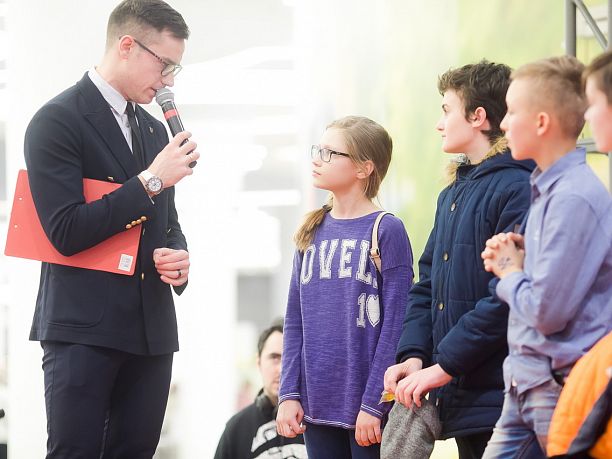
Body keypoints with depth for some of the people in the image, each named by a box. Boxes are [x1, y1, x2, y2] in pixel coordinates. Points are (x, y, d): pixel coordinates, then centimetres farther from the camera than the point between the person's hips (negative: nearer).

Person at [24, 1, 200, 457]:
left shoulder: (155, 130, 17)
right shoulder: (58, 120, -7)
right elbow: (66, 232, -16)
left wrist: (178, 257, 3)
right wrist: (151, 181, -15)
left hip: (151, 329, 7)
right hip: (84, 327, -7)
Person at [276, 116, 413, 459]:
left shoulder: (387, 231, -6)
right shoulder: (312, 232, 11)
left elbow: (394, 326, -10)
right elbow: (295, 321, 12)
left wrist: (373, 404, -14)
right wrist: (289, 394, 3)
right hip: (318, 406, 5)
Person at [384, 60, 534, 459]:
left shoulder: (517, 189, -13)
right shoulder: (453, 194, 18)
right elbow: (428, 286, 19)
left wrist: (444, 366, -18)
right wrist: (413, 354, 2)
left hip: (500, 399, -9)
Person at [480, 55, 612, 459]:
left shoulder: (575, 198, -18)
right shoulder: (547, 189, 12)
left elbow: (547, 310, -22)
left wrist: (509, 272, -3)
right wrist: (511, 263, 3)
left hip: (563, 390, -9)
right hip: (526, 384, 9)